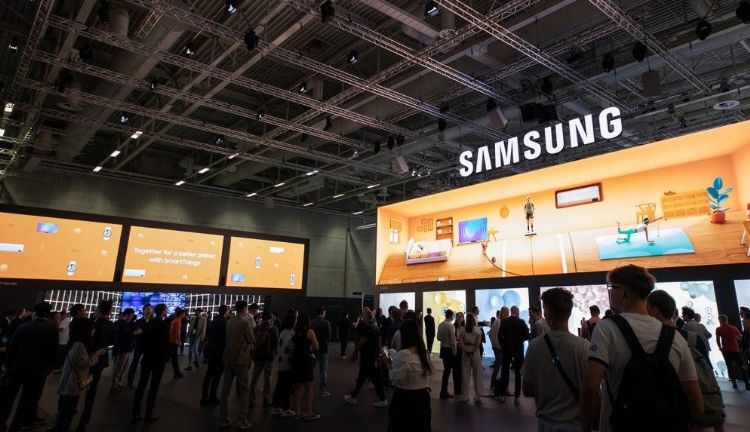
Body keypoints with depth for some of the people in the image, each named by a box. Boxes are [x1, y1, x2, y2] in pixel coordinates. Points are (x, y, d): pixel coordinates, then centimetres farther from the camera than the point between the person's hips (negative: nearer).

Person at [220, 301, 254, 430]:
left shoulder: (229, 321, 5)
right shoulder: (244, 323, -17)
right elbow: (252, 340, -7)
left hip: (228, 358, 7)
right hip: (240, 359, -7)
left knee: (225, 389, 12)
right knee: (243, 391, 3)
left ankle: (224, 419, 20)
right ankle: (242, 421, 6)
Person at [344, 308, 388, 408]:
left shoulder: (367, 328, -19)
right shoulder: (375, 327, 9)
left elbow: (361, 342, -17)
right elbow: (379, 342, 13)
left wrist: (354, 354, -7)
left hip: (367, 358, -9)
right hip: (373, 356, 9)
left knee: (374, 378, 1)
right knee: (361, 377, 14)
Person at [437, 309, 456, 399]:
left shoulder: (440, 325, 1)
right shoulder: (451, 325, -18)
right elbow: (453, 341, -17)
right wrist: (454, 352, -9)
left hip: (443, 349, 7)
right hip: (449, 350, -7)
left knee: (446, 369, 17)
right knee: (447, 370, 2)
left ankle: (444, 391, 25)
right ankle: (443, 393, 10)